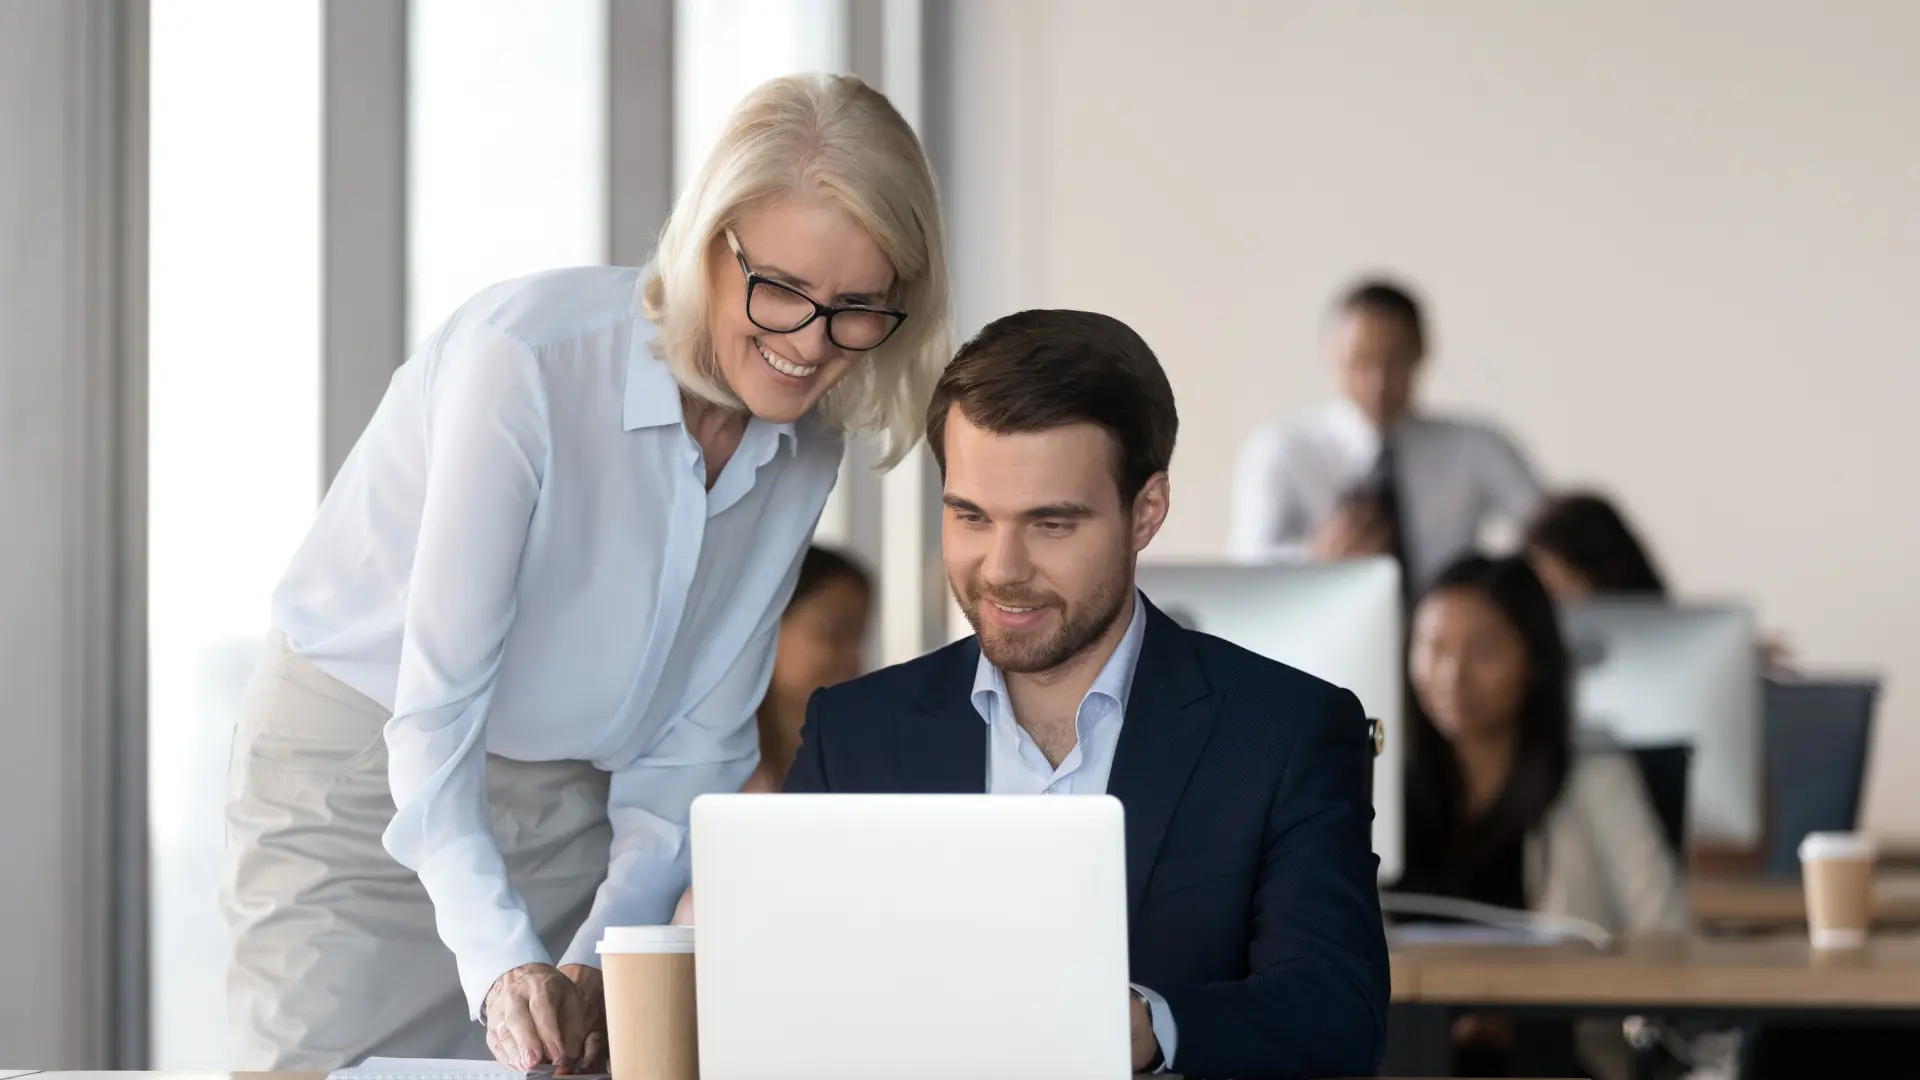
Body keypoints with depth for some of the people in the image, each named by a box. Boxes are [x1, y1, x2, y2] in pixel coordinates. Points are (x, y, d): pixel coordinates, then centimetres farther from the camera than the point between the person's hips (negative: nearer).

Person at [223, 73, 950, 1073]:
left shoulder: (804, 444, -5)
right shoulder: (526, 358, -24)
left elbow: (696, 743, -1)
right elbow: (436, 704, -26)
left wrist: (598, 960, -15)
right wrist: (505, 964, -37)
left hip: (570, 802, 5)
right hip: (362, 778, -5)